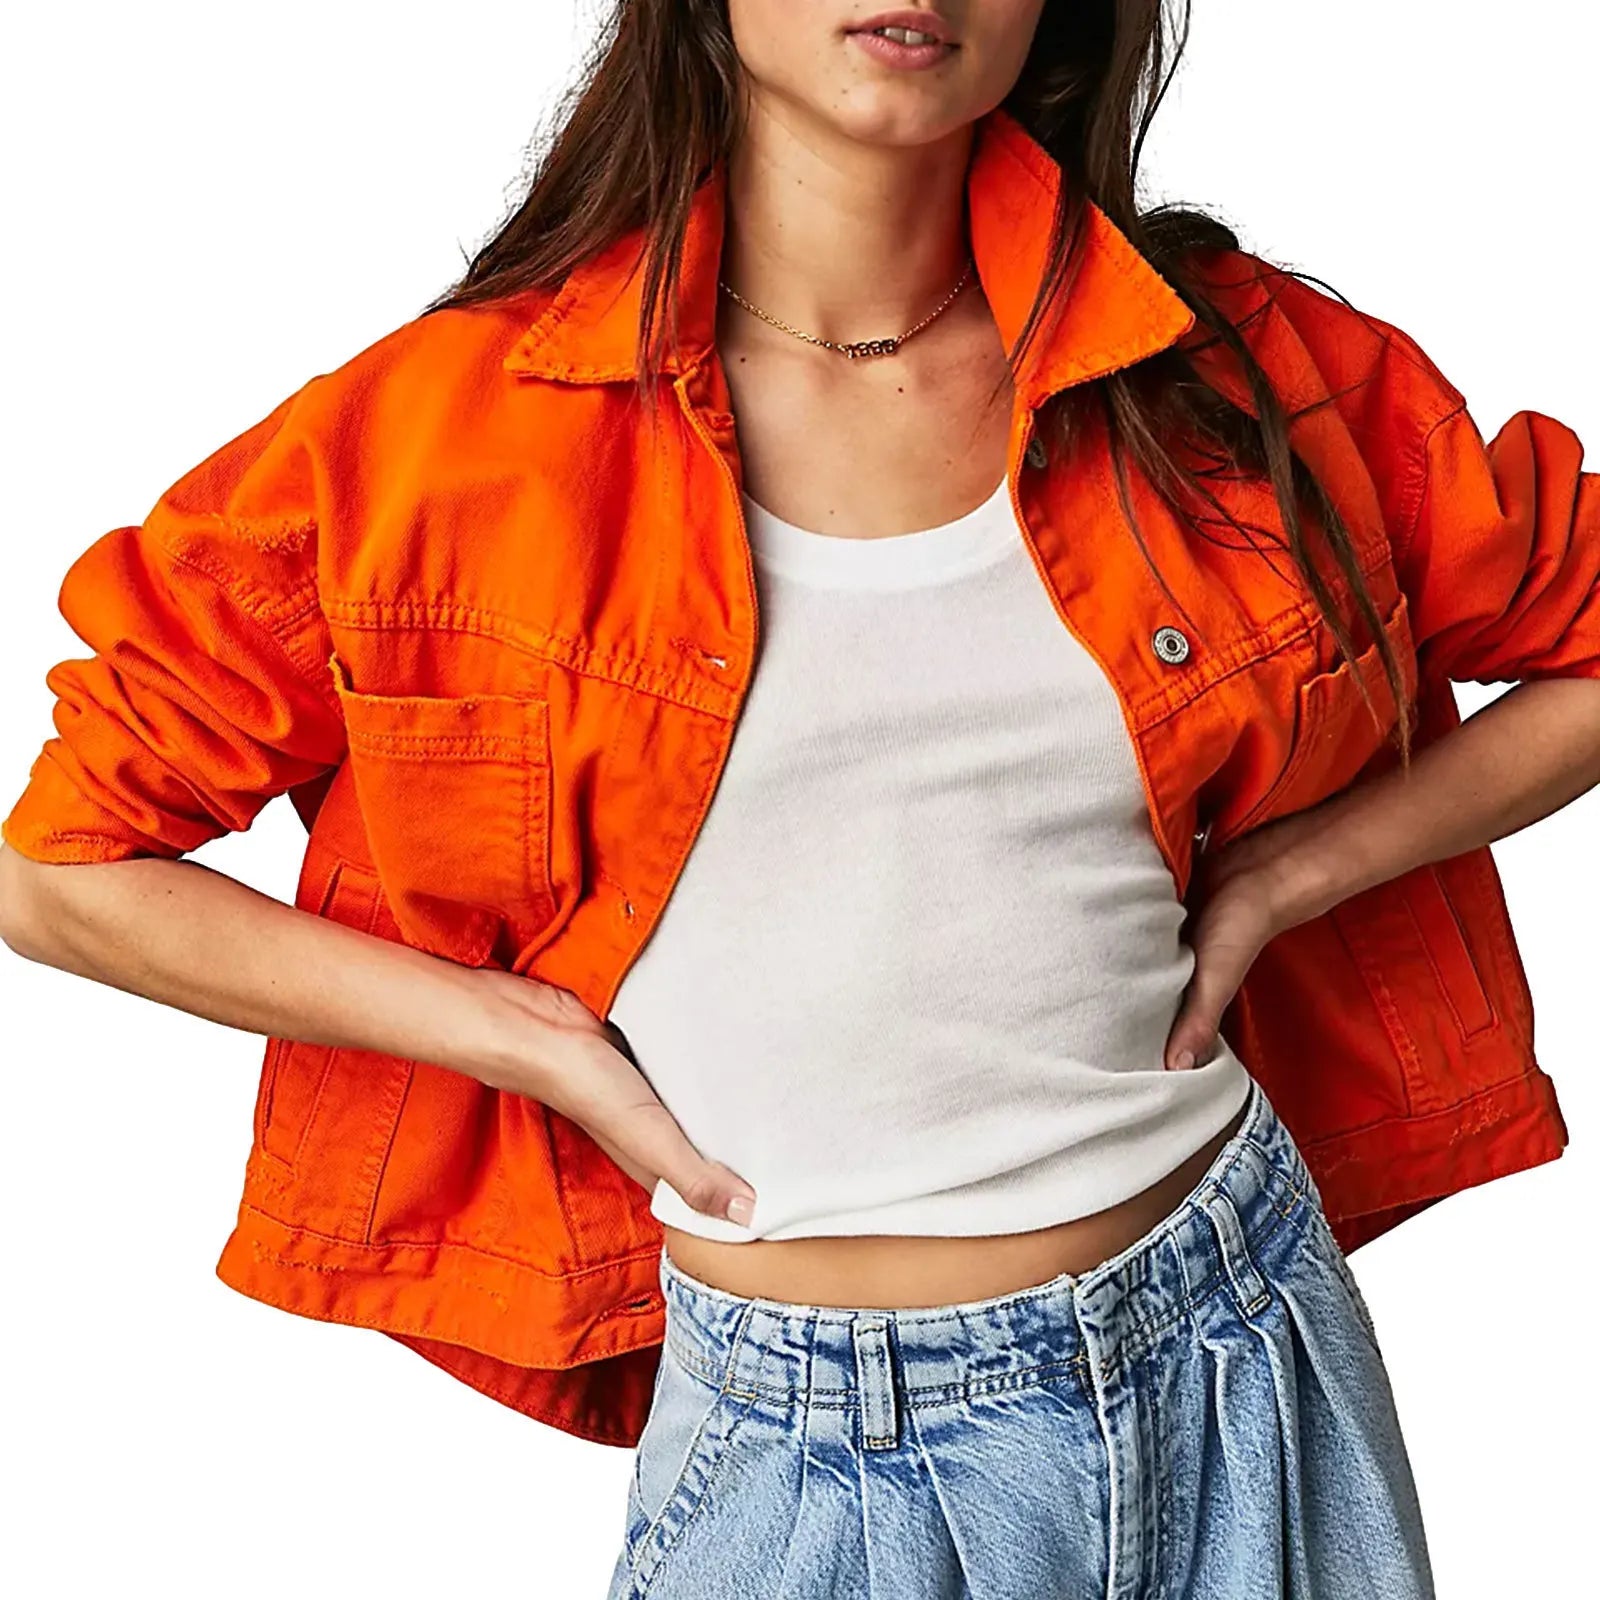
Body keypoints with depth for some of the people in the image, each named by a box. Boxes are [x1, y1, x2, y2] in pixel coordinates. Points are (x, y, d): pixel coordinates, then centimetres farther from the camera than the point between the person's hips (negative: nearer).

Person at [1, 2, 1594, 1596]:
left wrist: (1271, 880, -3)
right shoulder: (456, 420, -10)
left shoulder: (1230, 361, -4)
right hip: (794, 1443, -2)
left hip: (1234, 1347, 3)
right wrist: (524, 1037, -10)